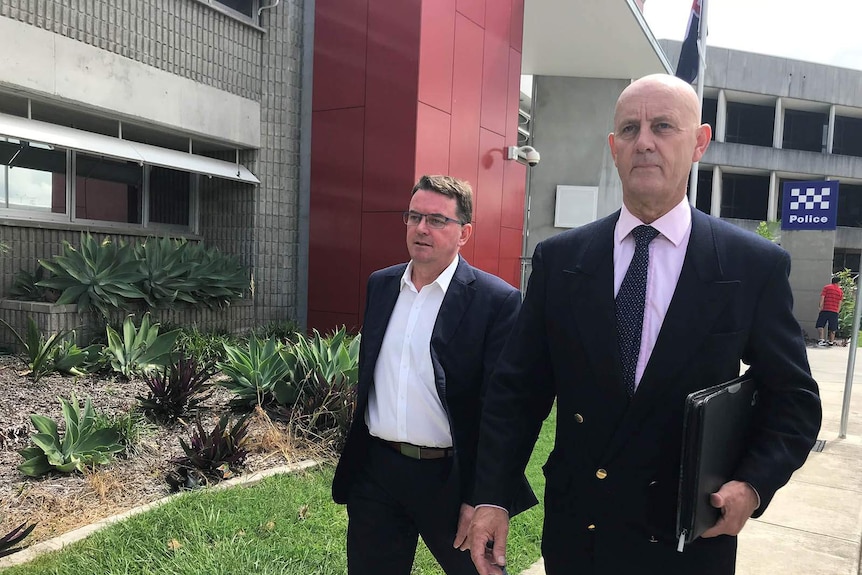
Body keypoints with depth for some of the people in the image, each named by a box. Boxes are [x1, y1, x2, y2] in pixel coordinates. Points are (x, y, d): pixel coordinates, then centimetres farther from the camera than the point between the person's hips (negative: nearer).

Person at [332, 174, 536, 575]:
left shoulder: (497, 301, -13)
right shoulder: (380, 285, 5)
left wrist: (482, 497, -13)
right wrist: (356, 452, 16)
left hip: (449, 479, -4)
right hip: (375, 471, 5)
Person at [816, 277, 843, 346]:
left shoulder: (826, 287, 5)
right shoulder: (840, 291, 13)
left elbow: (822, 298, -5)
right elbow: (839, 303, 9)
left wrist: (821, 308, -4)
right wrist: (837, 312, 13)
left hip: (825, 310, -3)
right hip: (835, 312, 3)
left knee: (820, 325, -3)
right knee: (832, 328, 9)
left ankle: (821, 339, -18)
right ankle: (831, 342, 12)